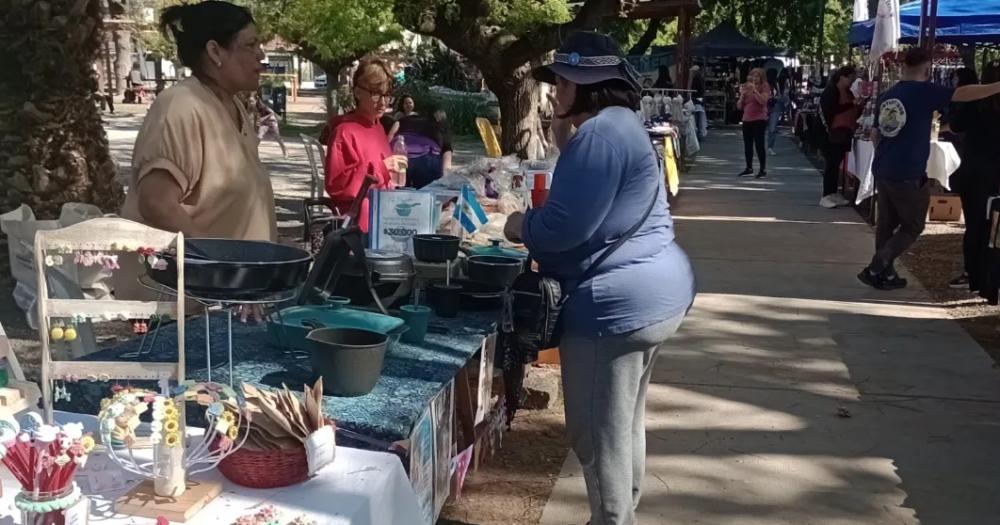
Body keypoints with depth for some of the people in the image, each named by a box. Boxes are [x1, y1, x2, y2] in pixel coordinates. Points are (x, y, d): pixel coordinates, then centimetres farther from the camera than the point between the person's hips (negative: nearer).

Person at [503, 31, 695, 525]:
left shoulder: (598, 136, -19)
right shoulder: (620, 125, 15)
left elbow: (565, 227, -24)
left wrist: (521, 225, -5)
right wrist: (536, 219, 13)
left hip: (617, 303, -11)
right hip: (651, 293, 11)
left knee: (597, 433, 2)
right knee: (624, 422, 22)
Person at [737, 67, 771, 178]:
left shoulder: (764, 87, -2)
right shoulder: (745, 87, 12)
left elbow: (763, 100, -19)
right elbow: (739, 107, 12)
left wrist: (754, 90, -21)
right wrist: (742, 95, -4)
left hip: (759, 119, -6)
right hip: (746, 120, 6)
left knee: (759, 144, -11)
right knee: (747, 145, 10)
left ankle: (763, 169, -6)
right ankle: (749, 168, 21)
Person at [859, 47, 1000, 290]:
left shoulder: (887, 95, 11)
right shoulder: (924, 91, -9)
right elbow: (963, 94, -19)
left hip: (882, 170, 7)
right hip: (908, 174, -7)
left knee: (887, 223, 16)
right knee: (912, 227, 6)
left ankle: (885, 274, 20)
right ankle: (874, 269, -5)